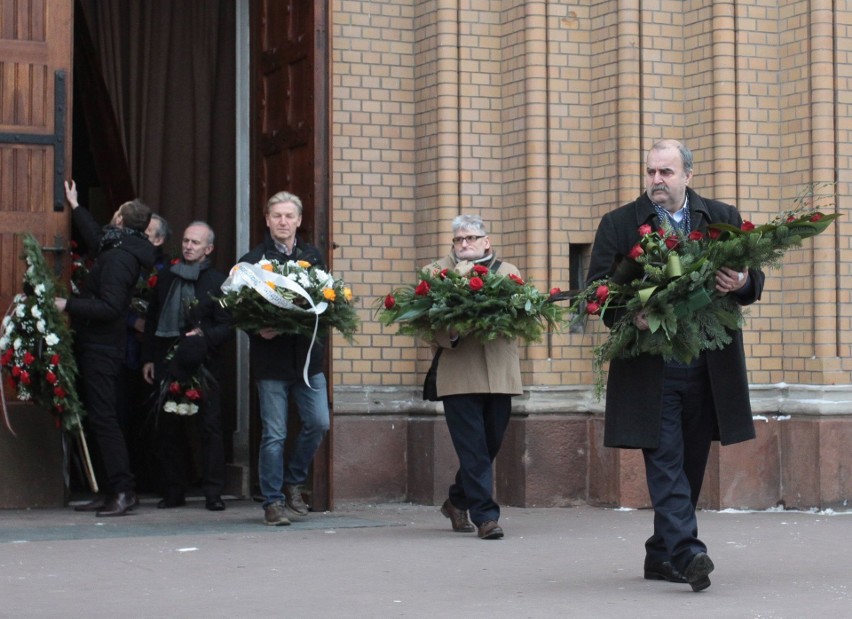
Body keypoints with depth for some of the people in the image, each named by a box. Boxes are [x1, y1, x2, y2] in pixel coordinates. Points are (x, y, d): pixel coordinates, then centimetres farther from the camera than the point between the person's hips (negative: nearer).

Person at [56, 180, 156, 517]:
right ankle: (115, 489, 14)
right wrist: (75, 206, 47)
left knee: (103, 418, -11)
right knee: (103, 417, 12)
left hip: (100, 349, -10)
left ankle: (123, 489, -13)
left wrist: (68, 305, -19)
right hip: (103, 346, 10)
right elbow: (96, 238, 36)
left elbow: (108, 307, -26)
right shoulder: (122, 251, 12)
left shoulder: (117, 258, -19)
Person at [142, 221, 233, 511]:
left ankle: (213, 493, -2)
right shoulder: (166, 277, 14)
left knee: (210, 428, -5)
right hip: (168, 365, 4)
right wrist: (148, 359, 12)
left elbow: (227, 326, -3)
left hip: (203, 366, -4)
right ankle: (173, 492, 14)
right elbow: (152, 321, 18)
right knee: (167, 429, 6)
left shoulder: (218, 281, 0)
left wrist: (203, 336, -20)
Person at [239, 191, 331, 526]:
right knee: (273, 434, -1)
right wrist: (258, 330, -18)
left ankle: (293, 482, 20)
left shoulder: (313, 257, 12)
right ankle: (273, 502, 8)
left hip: (308, 354, 3)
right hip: (271, 358, -3)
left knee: (318, 422, -2)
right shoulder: (252, 260, 1)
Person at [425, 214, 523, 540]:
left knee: (491, 444, 10)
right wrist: (449, 334, -21)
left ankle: (458, 500, 30)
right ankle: (485, 516, -2)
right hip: (459, 375, -3)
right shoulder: (436, 271, 7)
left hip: (499, 375, 3)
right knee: (474, 449, -6)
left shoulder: (508, 272, 15)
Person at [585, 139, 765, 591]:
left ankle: (661, 555, 20)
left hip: (709, 365, 3)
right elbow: (597, 287, 0)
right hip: (651, 365, -3)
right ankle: (687, 554, -17)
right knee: (666, 461, -11)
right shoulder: (619, 225, 4)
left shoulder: (723, 219, 11)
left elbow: (754, 279, 10)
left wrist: (742, 282, -14)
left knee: (690, 464, 9)